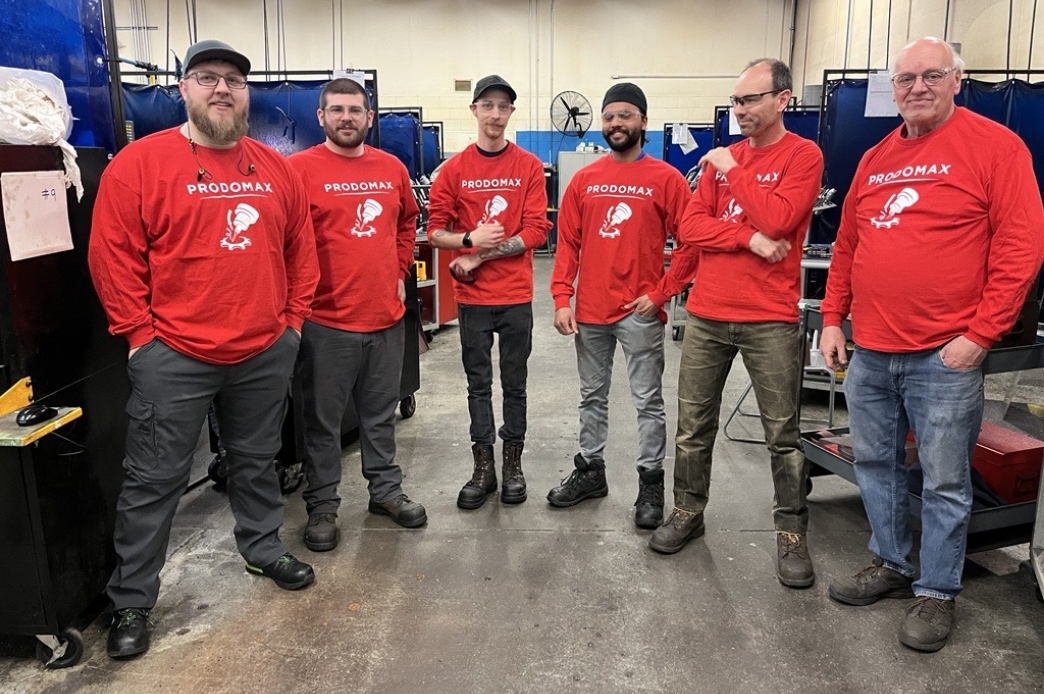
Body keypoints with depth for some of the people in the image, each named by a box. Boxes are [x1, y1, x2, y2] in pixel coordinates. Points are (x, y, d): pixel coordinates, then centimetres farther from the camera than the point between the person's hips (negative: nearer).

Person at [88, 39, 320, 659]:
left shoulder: (277, 168, 7)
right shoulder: (139, 163, -6)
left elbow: (301, 249, 12)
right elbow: (113, 255, -6)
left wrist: (293, 318, 7)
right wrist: (142, 334, -8)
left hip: (266, 353, 4)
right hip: (173, 357, -3)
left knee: (258, 462, 19)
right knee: (155, 479, 6)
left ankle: (264, 549, 40)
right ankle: (132, 601, 21)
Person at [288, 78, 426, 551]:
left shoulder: (392, 168, 8)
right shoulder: (300, 169, -7)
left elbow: (407, 222, 22)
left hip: (387, 316, 5)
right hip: (326, 320, -4)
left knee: (381, 414, 17)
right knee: (323, 420, 8)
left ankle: (386, 490, 33)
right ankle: (322, 506, 22)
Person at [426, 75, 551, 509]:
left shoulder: (529, 167, 1)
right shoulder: (454, 169, 3)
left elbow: (536, 232, -7)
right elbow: (435, 232, 2)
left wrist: (479, 257, -11)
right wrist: (471, 238, -18)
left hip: (517, 296, -1)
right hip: (472, 297, 1)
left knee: (515, 383, 9)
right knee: (478, 384, 9)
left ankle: (513, 464, 23)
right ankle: (484, 468, 21)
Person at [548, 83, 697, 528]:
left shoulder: (666, 179, -4)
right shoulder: (584, 180, 6)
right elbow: (567, 243, 5)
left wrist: (661, 293, -10)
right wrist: (562, 299, -2)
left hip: (640, 312, -3)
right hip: (590, 310, 4)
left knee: (648, 402, 5)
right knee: (592, 397, 15)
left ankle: (651, 482, 18)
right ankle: (590, 469, 30)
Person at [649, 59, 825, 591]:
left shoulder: (803, 156, -2)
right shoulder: (722, 157, 12)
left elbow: (778, 219, -18)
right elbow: (690, 227, 1)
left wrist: (733, 171, -8)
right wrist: (751, 239, -12)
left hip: (770, 319, -4)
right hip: (706, 315, 5)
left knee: (782, 433, 4)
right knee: (693, 425, 11)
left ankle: (792, 534, 17)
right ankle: (688, 512, 27)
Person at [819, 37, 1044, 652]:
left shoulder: (994, 146, -5)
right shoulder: (875, 160, 13)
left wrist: (981, 334, -14)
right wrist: (833, 320, 11)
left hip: (945, 355, -6)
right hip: (869, 353, 6)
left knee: (945, 481, 4)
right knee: (876, 463, 15)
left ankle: (937, 591, 21)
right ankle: (891, 565, 33)